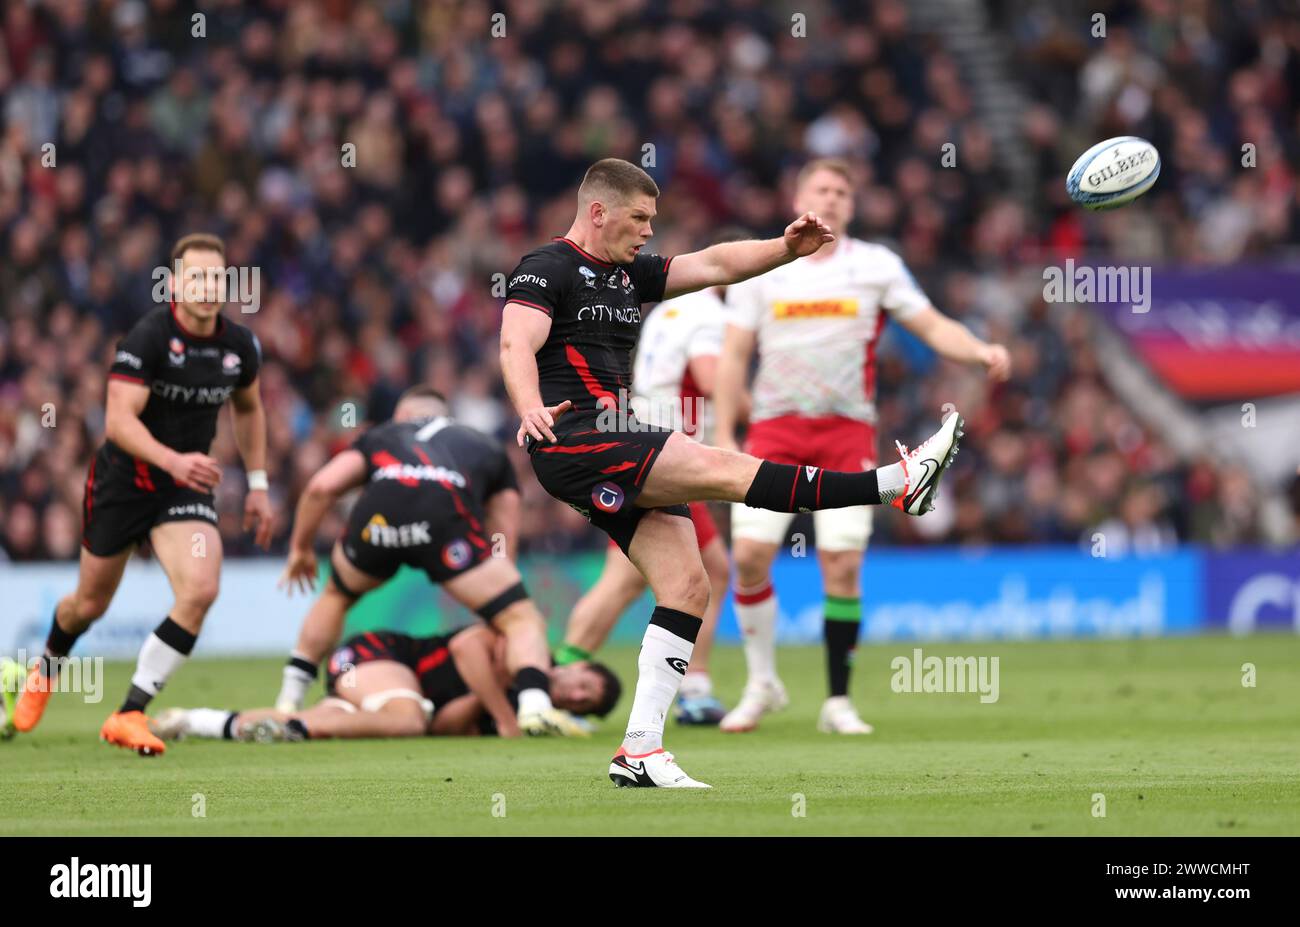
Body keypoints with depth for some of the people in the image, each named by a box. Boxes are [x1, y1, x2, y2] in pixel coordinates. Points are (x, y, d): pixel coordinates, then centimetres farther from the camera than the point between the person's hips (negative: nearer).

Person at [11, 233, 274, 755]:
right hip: (122, 480, -3)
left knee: (201, 591, -21)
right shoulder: (148, 338, -21)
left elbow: (248, 408, 18)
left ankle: (130, 716, -11)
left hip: (187, 489, 3)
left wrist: (257, 484, 15)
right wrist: (173, 460, -43)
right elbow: (119, 421, -28)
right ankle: (48, 667, 49)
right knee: (91, 604, 12)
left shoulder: (240, 346, -4)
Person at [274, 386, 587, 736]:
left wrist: (300, 548, 34)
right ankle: (535, 706, -22)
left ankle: (287, 702, 35)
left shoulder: (382, 436, 38)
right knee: (522, 619, 5)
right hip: (447, 511, -2)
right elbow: (503, 546, 29)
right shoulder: (487, 448, 38)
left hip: (378, 512, 2)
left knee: (335, 598, 33)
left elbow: (322, 486, 20)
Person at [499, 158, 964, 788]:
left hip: (620, 444, 10)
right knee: (723, 469, -20)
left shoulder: (628, 275, 23)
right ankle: (899, 485, -24)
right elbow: (516, 345, -20)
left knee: (687, 587, -2)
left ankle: (640, 750, -6)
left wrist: (785, 249, 6)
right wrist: (530, 410, -39)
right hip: (576, 440, -10)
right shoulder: (546, 270, -3)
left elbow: (712, 266, 22)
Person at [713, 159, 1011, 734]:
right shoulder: (758, 267, 6)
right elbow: (734, 355, 8)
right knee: (750, 554, -11)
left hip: (847, 429, 0)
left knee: (842, 566, -9)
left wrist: (982, 352, -14)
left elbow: (934, 326, 5)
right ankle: (762, 683, 9)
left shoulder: (876, 266, 6)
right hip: (774, 427, 0)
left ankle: (838, 701, 2)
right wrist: (723, 436, 2)